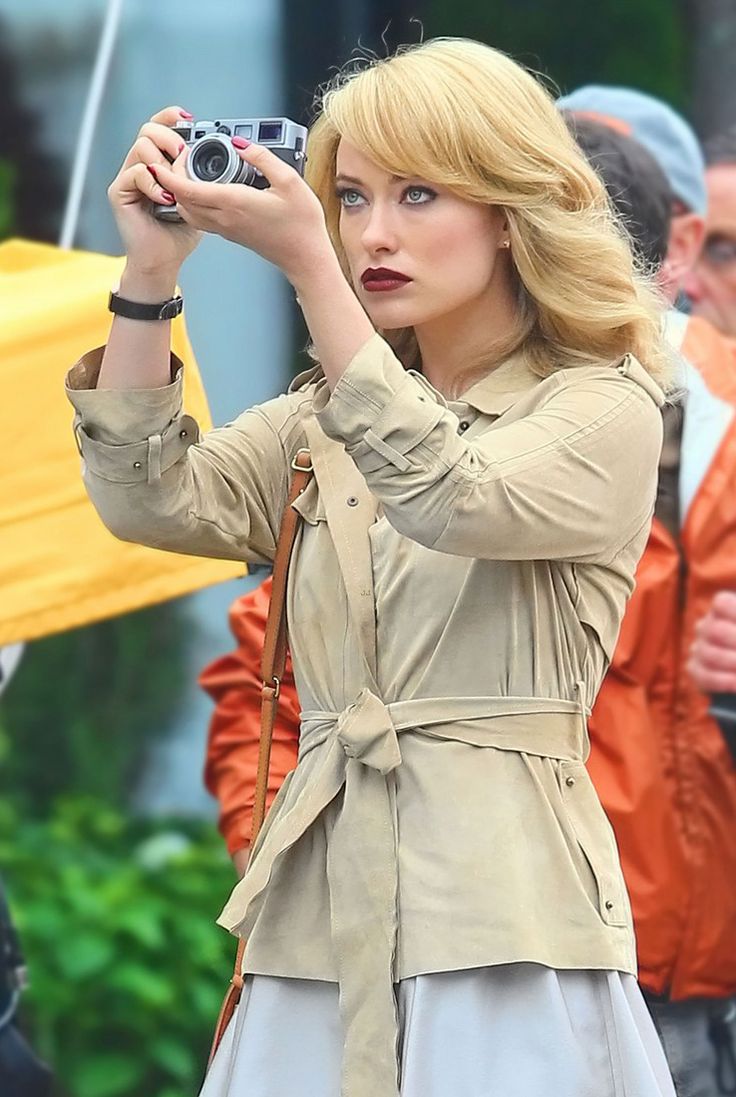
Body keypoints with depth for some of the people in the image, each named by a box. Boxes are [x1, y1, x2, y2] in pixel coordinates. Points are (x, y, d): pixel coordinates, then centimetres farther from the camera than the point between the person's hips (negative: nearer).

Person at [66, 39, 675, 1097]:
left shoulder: (605, 412, 0)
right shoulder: (318, 423, 17)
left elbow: (455, 501, -20)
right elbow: (149, 498, 1)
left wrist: (307, 266, -23)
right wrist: (151, 272, -10)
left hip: (497, 916, -5)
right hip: (322, 919, 5)